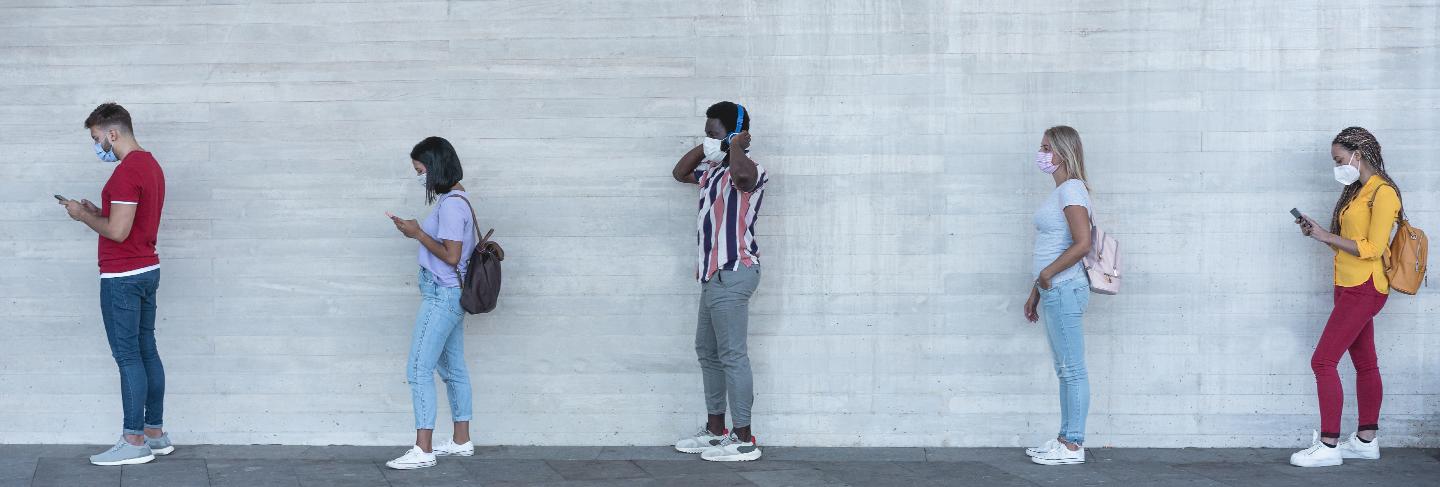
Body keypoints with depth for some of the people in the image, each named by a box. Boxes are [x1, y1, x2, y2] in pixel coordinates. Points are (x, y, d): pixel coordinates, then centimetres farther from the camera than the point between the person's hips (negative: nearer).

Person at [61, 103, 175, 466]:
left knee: (128, 357, -5)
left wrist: (83, 216, -6)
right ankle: (155, 433, 17)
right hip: (148, 270, 10)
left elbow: (118, 231, -21)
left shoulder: (126, 171, -18)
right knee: (147, 351, 12)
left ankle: (134, 442, -1)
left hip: (123, 277, -10)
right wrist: (98, 213, 12)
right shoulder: (152, 165, 13)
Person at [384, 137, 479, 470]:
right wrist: (418, 233, 6)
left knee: (419, 370, -8)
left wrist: (419, 234, -13)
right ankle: (462, 442, 22)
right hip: (451, 295, 10)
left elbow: (451, 256, -22)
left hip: (442, 295, -10)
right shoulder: (455, 198, 13)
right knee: (453, 369, 15)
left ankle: (423, 451, -7)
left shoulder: (451, 204, -18)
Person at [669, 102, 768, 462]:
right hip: (715, 274, 11)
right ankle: (716, 430, 25)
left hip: (733, 273, -11)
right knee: (707, 351, 16)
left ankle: (744, 440, -6)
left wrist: (735, 146, -18)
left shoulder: (749, 169, -13)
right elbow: (680, 173, 32)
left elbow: (741, 173, -38)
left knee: (732, 355, -9)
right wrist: (705, 148, 16)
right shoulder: (714, 170, 16)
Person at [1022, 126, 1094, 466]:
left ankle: (1073, 446, 1)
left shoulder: (1072, 190, -12)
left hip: (1065, 289, -10)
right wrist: (1035, 293, 21)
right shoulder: (1059, 192, 17)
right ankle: (1066, 440, 20)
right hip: (1054, 291, 10)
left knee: (1072, 369, -4)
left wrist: (1048, 273, -14)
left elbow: (1082, 243, -22)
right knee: (1065, 370, 13)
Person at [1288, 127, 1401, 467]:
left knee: (1323, 361, -12)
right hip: (1350, 287, 10)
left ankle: (1328, 446, -10)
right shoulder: (1357, 191, 16)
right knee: (1365, 363, 13)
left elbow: (1371, 248, -19)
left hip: (1363, 289, -10)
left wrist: (1327, 236, -15)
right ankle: (1366, 440, 19)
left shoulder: (1383, 193, -13)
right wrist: (1318, 233, 3)